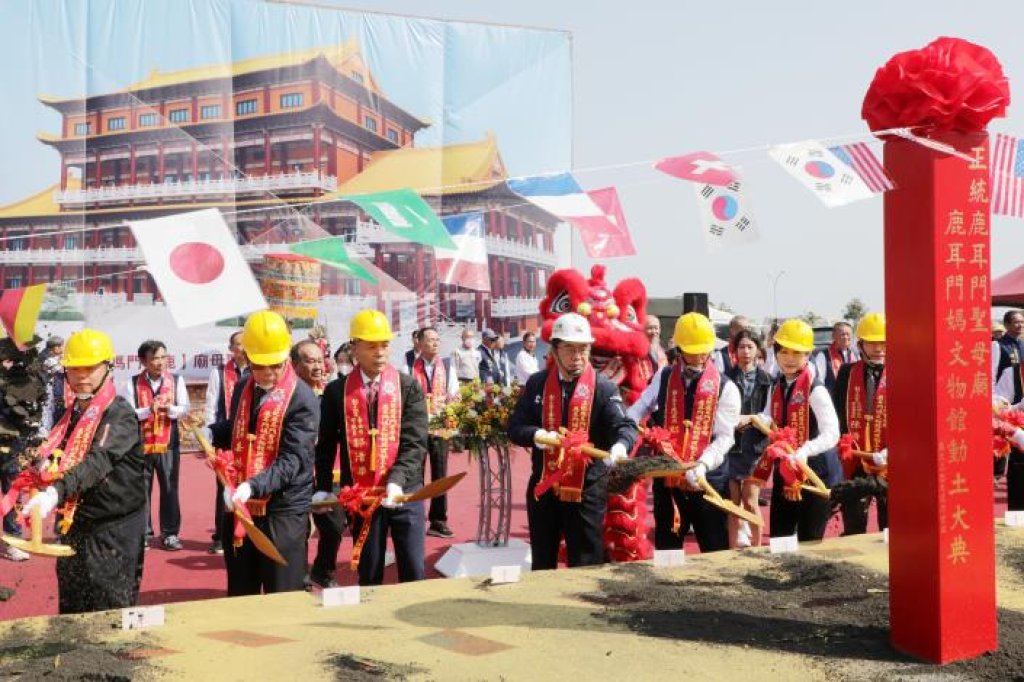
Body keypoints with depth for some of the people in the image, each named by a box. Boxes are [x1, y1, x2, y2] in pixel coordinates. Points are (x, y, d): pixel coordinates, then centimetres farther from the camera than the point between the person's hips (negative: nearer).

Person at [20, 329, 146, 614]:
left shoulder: (119, 413, -14)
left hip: (114, 526, -7)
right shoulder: (71, 413, 10)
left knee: (110, 613, -3)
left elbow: (99, 461, -29)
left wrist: (55, 493, -42)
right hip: (75, 523, 7)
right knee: (71, 608, 14)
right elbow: (57, 457, 20)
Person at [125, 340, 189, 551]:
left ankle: (170, 533, 9)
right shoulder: (134, 383, 1)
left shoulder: (176, 380, 4)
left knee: (170, 489, 2)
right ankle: (142, 532, 14)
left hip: (169, 444, 0)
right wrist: (148, 410, -20)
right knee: (141, 490, 5)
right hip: (140, 445, 0)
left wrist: (170, 408, -20)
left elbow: (185, 409, 0)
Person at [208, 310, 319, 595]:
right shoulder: (242, 389, 8)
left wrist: (253, 486, -34)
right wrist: (210, 433, 4)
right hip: (240, 506, 7)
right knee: (239, 595, 17)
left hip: (283, 511, -6)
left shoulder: (302, 400, -15)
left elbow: (292, 460, -22)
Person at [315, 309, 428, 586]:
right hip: (360, 495, 1)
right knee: (369, 575, 10)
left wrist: (396, 481, -21)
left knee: (413, 572, 2)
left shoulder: (409, 387, -2)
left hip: (404, 492, -1)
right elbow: (326, 445, 9)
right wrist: (323, 488, 1)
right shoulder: (337, 391, 2)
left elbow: (415, 443, -8)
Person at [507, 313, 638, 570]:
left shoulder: (603, 387, -6)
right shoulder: (537, 383, 4)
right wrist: (536, 435, -18)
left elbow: (625, 425, -17)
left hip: (586, 490, -3)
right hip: (543, 488, 3)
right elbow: (515, 427, 4)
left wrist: (620, 446, -40)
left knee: (586, 567, 4)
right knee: (542, 566, 16)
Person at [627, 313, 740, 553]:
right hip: (667, 479, 3)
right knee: (666, 551, 13)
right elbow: (635, 413, 7)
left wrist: (702, 464, -26)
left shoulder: (725, 388, -5)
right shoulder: (663, 379, 6)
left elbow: (724, 437, -10)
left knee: (716, 552, 4)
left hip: (707, 481, -3)